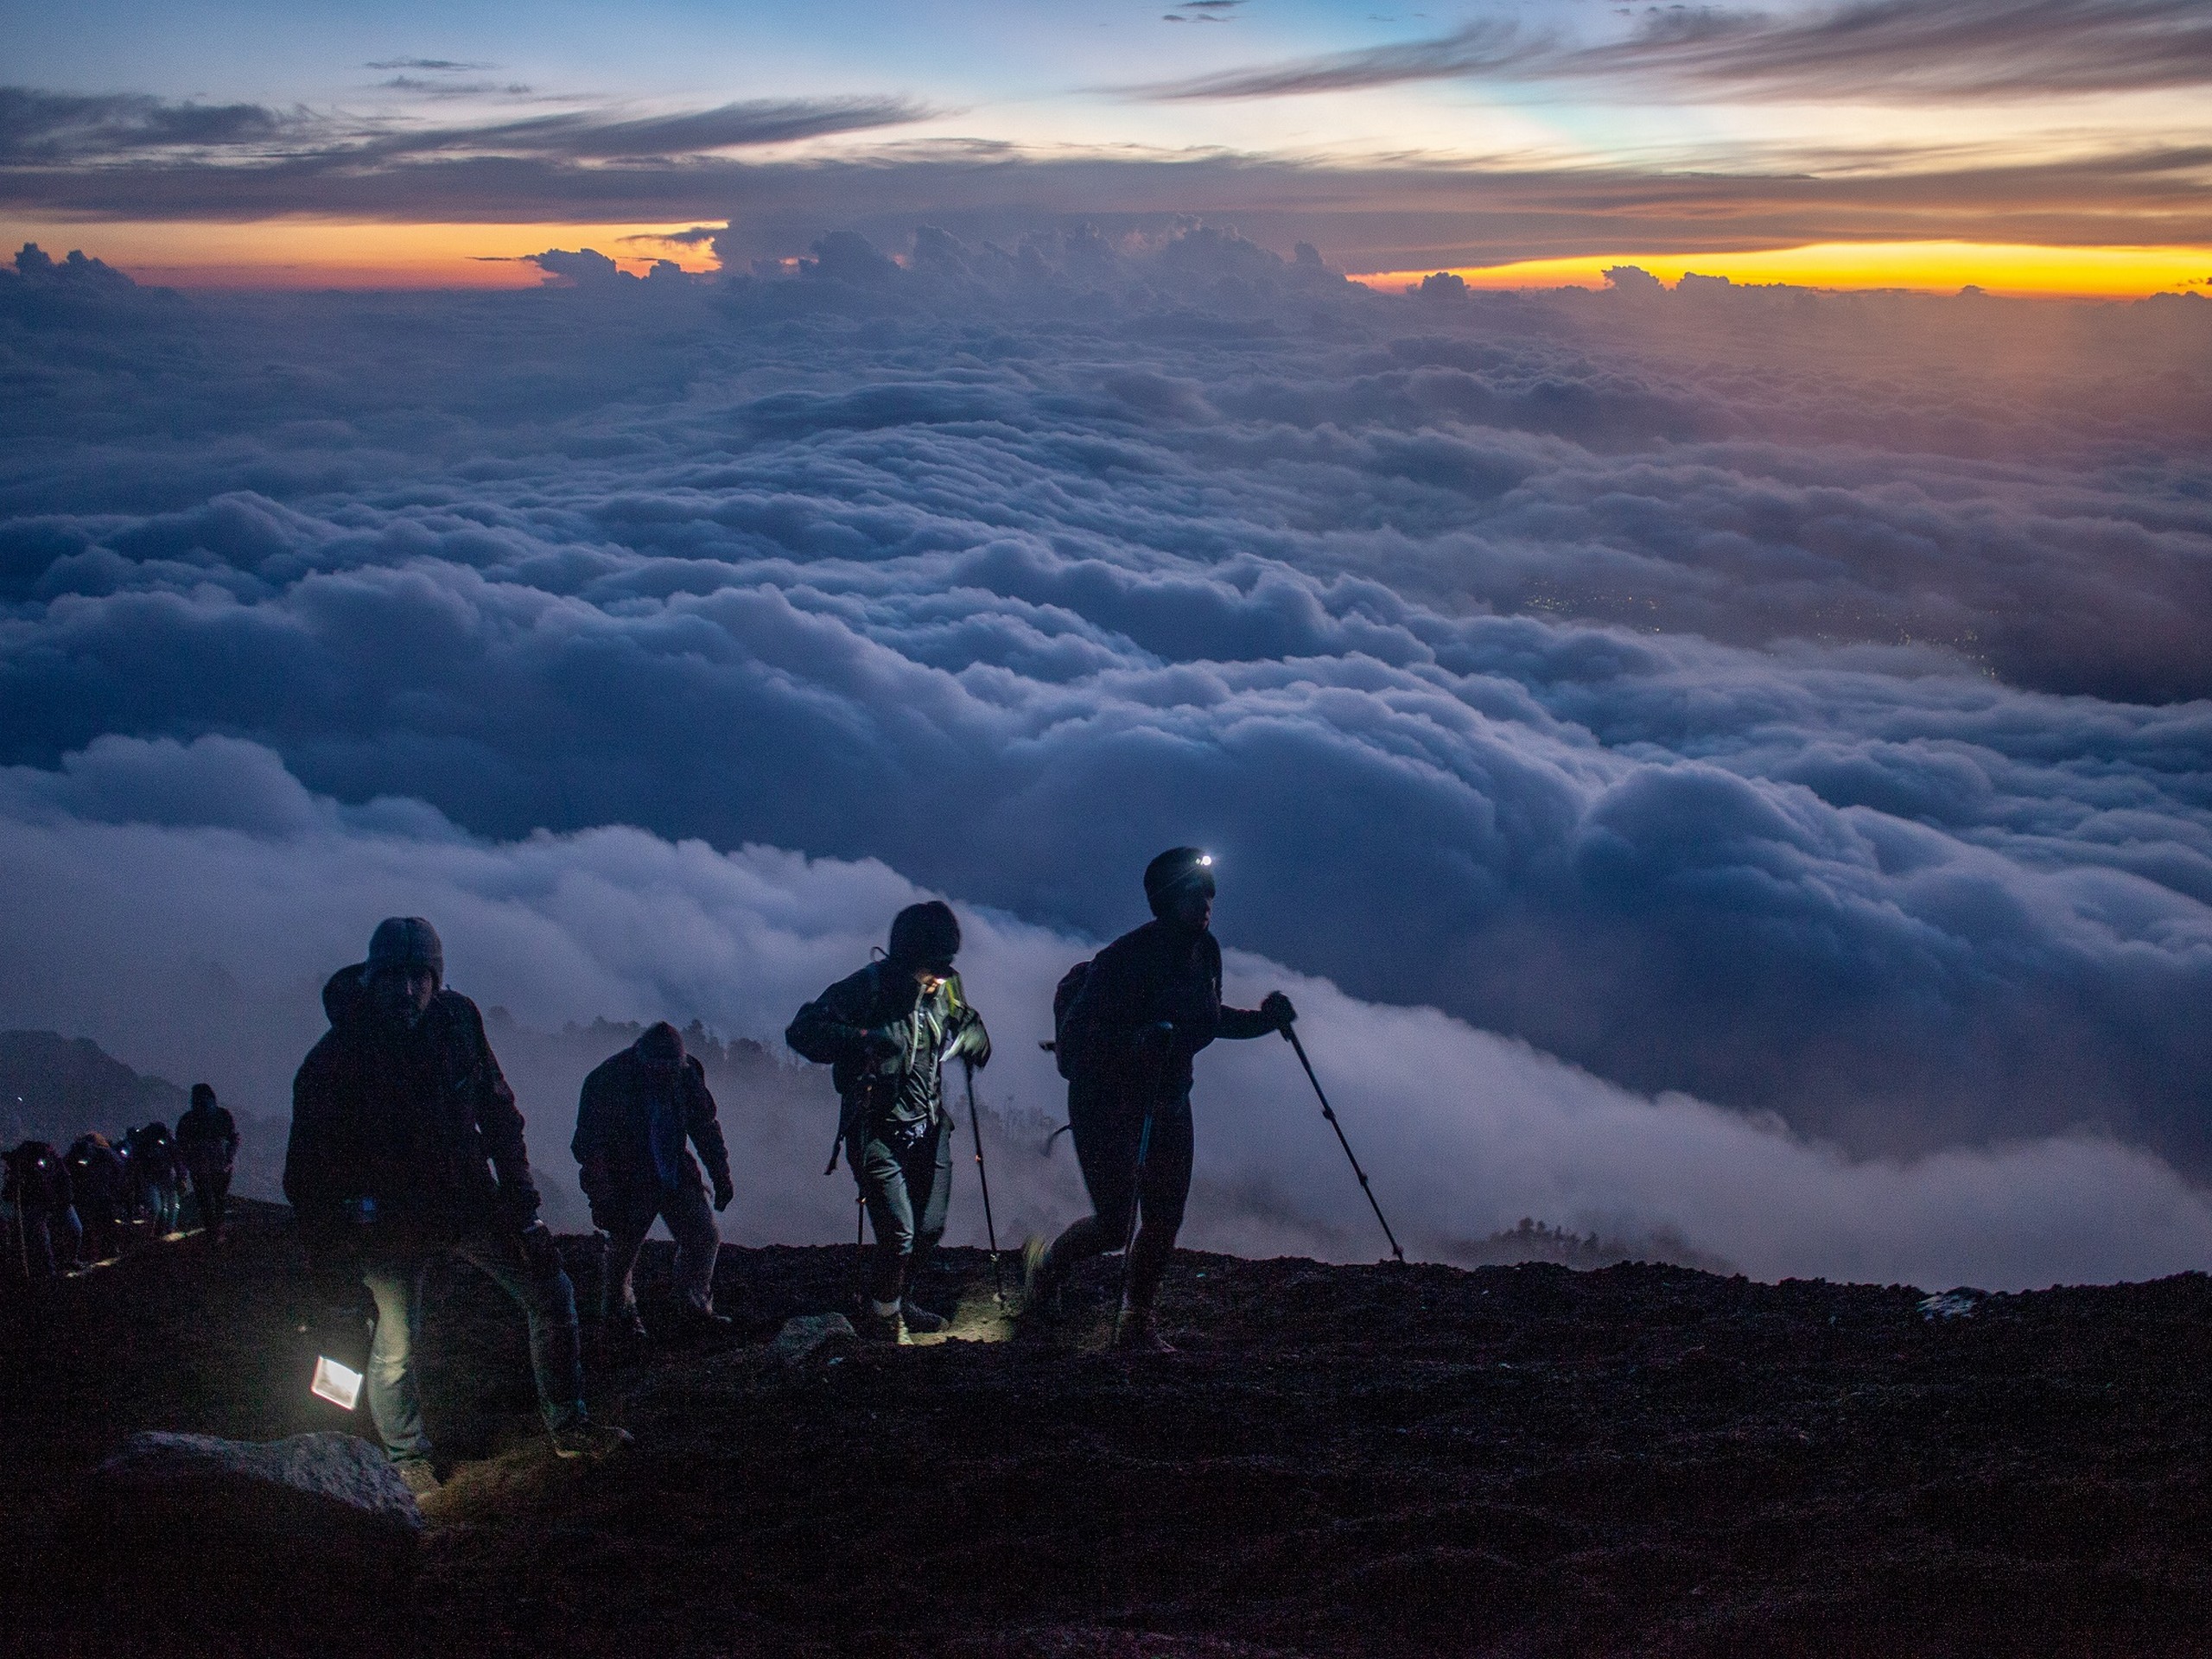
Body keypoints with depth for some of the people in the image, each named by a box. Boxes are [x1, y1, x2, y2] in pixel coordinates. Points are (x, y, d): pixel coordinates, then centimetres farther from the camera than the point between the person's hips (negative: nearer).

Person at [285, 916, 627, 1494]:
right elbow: (308, 1171, -11)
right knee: (394, 1348, -5)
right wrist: (328, 1258, -13)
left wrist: (523, 1207, 3)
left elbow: (500, 1116, 5)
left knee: (551, 1292, 6)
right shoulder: (334, 1057, -16)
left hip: (470, 1201, 4)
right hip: (390, 1223, -4)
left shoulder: (458, 1022, -5)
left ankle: (567, 1427, 19)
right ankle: (409, 1463, 18)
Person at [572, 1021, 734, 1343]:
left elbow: (705, 1127, 7)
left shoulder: (687, 1073, -8)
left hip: (676, 1177, 4)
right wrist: (601, 1200, -19)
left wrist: (721, 1177, 8)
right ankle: (617, 1312, 30)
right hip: (629, 1182, -4)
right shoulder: (608, 1080, -22)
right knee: (623, 1248, 7)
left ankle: (697, 1307, 19)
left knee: (704, 1238, 2)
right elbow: (589, 1147, -18)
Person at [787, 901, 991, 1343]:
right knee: (899, 1233, -10)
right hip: (878, 1131, -6)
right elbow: (802, 1032, -22)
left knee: (930, 1228, 11)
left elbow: (977, 1041, 16)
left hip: (929, 1129, 6)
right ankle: (882, 1313, 15)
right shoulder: (867, 988, -17)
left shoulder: (946, 991, 0)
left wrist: (964, 1037, -9)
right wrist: (862, 1037, -36)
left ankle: (899, 1302, 36)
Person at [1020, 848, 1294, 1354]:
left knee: (1165, 1221, 5)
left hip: (1168, 1100, 7)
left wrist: (1263, 1019, 1)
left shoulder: (1206, 950, 0)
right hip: (1106, 1100, -7)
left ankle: (1136, 1321, 25)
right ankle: (1046, 1261, 24)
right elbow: (1076, 1035, -26)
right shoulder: (1126, 957, -24)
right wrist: (1140, 1039, -40)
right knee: (1113, 1227, -7)